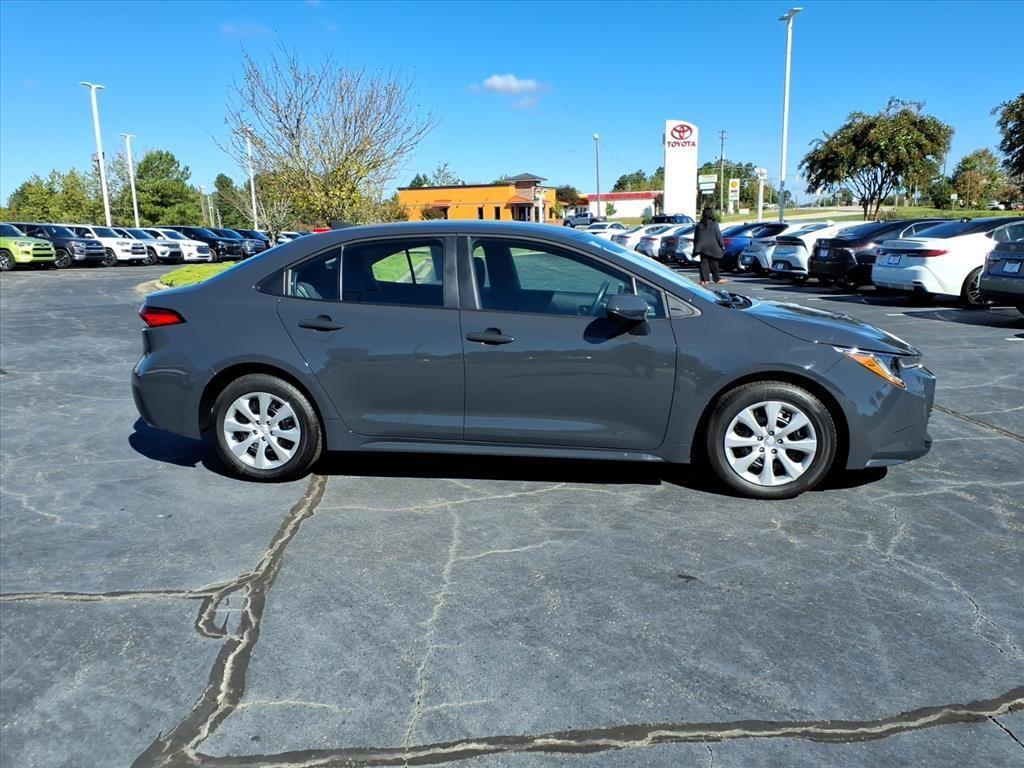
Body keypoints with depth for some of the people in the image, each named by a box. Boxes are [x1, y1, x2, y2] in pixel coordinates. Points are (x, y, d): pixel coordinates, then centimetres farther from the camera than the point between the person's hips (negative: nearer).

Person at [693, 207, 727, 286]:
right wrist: (722, 245, 4)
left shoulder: (699, 224, 5)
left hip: (702, 247, 2)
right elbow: (718, 235, -4)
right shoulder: (714, 224, -5)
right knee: (713, 263, 6)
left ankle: (704, 279, -3)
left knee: (703, 263, 3)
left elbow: (695, 237, 9)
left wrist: (696, 246, 17)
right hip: (712, 247, -2)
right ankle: (716, 278, 11)